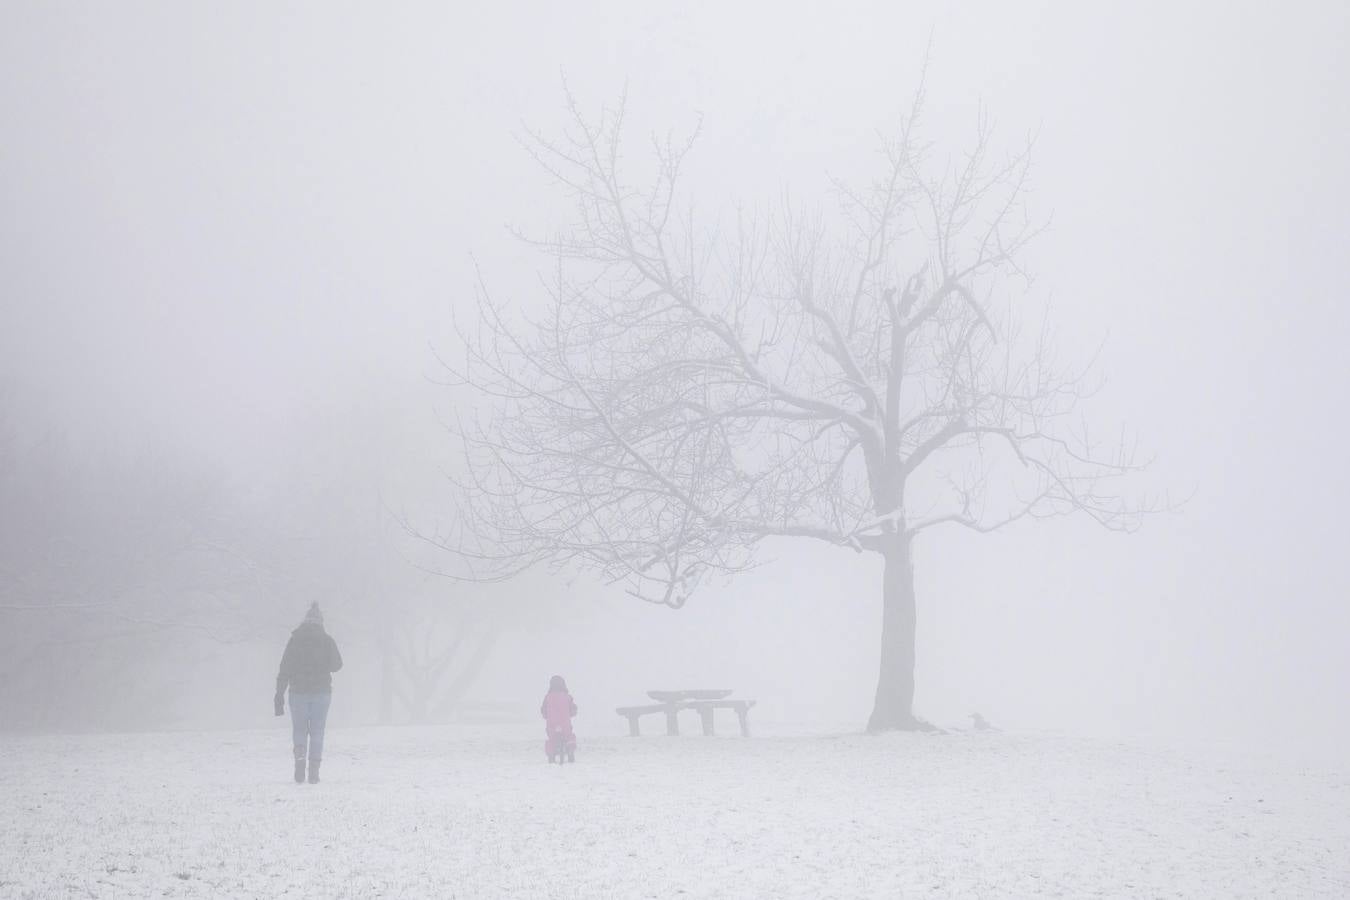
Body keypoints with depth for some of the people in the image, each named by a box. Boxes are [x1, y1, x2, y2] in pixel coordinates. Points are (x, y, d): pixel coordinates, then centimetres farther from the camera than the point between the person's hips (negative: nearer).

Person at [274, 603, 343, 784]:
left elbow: (285, 669, -4)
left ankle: (300, 758, -14)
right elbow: (336, 665, 6)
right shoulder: (327, 640, -2)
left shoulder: (295, 640, -2)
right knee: (317, 731, 7)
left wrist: (279, 695, -2)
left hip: (299, 691, 0)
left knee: (299, 730, 10)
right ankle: (314, 772, 1)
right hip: (322, 691, 0)